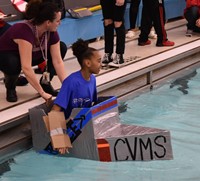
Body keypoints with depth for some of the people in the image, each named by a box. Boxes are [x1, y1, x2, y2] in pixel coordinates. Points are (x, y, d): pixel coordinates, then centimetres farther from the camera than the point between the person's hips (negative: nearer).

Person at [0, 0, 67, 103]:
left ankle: (45, 83, 0)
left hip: (31, 55, 6)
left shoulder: (52, 32, -19)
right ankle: (10, 87, -8)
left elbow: (57, 61, -18)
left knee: (62, 48, -10)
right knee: (14, 64, -42)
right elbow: (26, 67, -44)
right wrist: (42, 93, -43)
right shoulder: (25, 31, -39)